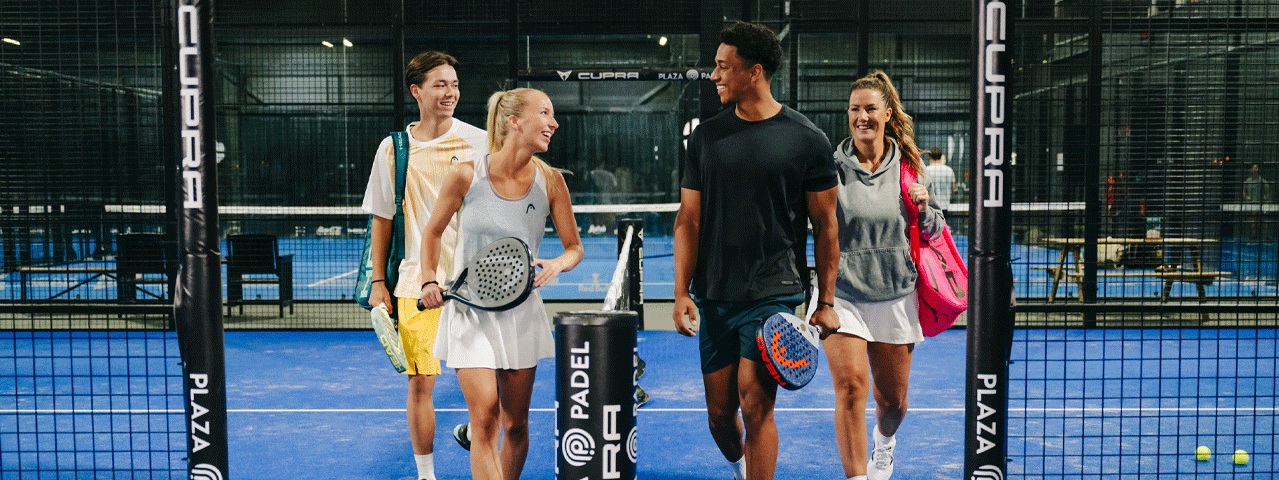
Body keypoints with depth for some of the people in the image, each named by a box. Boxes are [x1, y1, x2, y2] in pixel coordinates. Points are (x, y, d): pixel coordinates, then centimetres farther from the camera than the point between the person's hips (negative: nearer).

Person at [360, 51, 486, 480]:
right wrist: (378, 282, 7)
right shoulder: (393, 148, 5)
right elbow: (382, 219, 11)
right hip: (416, 280, 1)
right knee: (419, 383, 3)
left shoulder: (480, 142, 1)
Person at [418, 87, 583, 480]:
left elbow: (574, 247, 5)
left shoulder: (550, 181, -4)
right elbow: (433, 231, 6)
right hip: (469, 311, -2)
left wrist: (557, 264, -16)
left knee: (515, 424, 8)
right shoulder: (467, 175, -10)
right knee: (484, 420, -12)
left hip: (521, 312, 3)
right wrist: (429, 281, -6)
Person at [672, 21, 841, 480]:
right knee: (719, 412, 11)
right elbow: (688, 220, 7)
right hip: (713, 298, 4)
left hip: (773, 294, -3)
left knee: (755, 406, -10)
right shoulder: (706, 137, 6)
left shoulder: (807, 140, -2)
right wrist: (682, 292, -2)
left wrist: (826, 302, 2)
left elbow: (825, 225, 3)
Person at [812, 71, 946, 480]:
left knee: (892, 398, 12)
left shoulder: (906, 166, 4)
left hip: (895, 296, 3)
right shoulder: (831, 167, -6)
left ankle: (885, 443, 46)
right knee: (851, 387, -17)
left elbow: (932, 232, 12)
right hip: (841, 293, -3)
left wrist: (924, 208, -9)